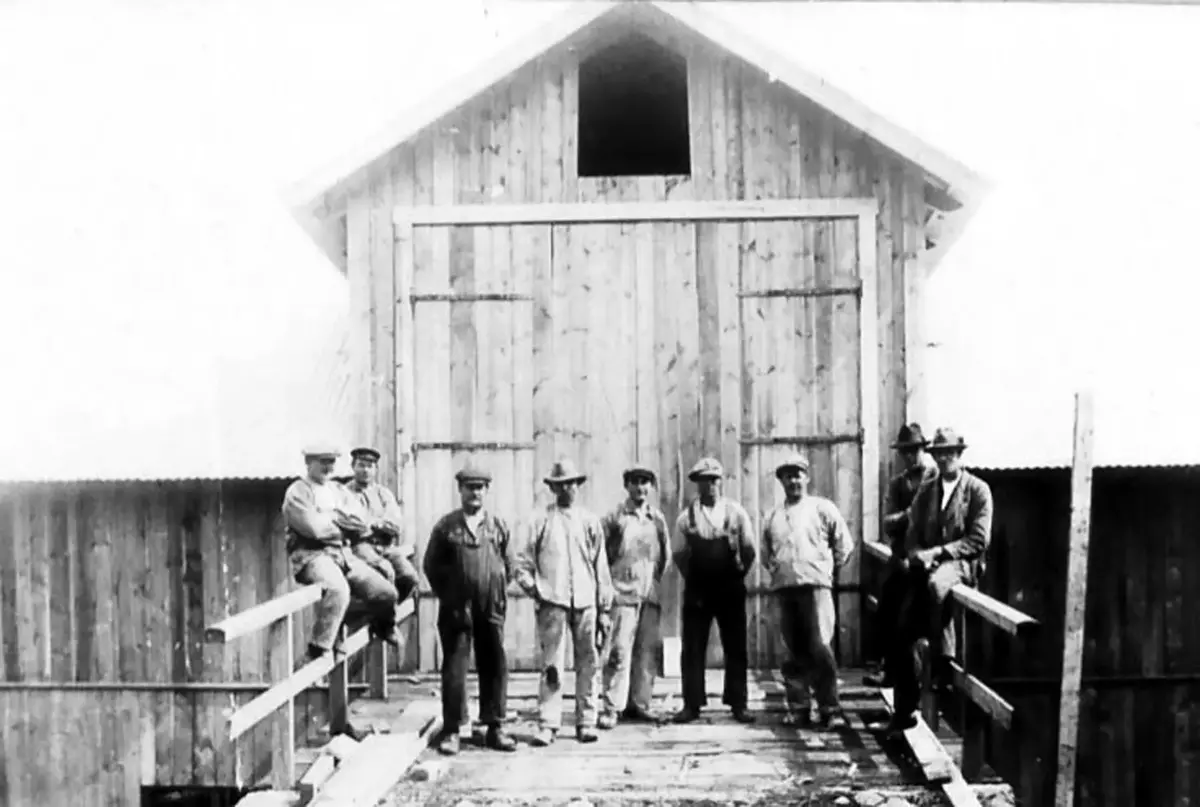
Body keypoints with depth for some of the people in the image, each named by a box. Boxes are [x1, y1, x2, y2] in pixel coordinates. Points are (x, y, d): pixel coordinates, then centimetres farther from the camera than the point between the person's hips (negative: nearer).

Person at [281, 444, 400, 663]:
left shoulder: (336, 489, 18)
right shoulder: (297, 492, -2)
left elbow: (360, 524, 7)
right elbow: (314, 528, -16)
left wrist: (333, 516, -7)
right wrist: (340, 521, 1)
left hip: (342, 553, 7)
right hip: (312, 555, -7)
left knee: (386, 592, -3)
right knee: (338, 589, -37)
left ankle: (382, 627, 31)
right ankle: (319, 649, -23)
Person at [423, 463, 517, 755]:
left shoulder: (498, 525, 6)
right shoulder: (446, 525, 0)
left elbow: (507, 565, 11)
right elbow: (432, 565, 4)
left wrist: (499, 595, 7)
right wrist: (447, 596, 3)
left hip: (491, 610, 2)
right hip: (455, 610, -2)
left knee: (494, 668, 6)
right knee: (454, 669, 2)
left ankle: (494, 728, 17)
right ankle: (451, 730, 11)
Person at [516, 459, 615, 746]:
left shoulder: (590, 522, 12)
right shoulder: (541, 520, 7)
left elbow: (601, 567, 12)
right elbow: (525, 563, 9)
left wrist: (604, 609, 9)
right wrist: (532, 587, -8)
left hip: (586, 603, 2)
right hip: (553, 603, -2)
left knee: (588, 665, 4)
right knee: (550, 666, -4)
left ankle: (586, 722, 14)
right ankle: (547, 725, 2)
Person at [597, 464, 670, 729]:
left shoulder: (657, 518, 11)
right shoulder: (615, 517, -1)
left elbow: (666, 553, 20)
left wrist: (657, 578, 14)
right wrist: (609, 581, 0)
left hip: (651, 594, 4)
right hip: (623, 593, -4)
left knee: (648, 651, 6)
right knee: (619, 650, -8)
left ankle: (639, 704, 17)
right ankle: (610, 708, -2)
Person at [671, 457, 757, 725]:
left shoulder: (736, 512, 0)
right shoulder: (686, 516, -2)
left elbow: (749, 551, 4)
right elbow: (679, 554, 3)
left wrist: (737, 576, 1)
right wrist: (693, 581, 0)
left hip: (731, 588, 1)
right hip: (697, 589, 0)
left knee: (736, 648, 5)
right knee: (693, 649, 2)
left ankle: (738, 704, 13)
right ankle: (692, 704, 9)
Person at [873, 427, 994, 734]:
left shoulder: (978, 490, 1)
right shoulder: (925, 491, 16)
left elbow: (979, 540, -7)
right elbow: (912, 534, 14)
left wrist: (938, 551, -16)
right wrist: (915, 556, -8)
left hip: (962, 563, -5)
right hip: (926, 566, 5)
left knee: (935, 583, -41)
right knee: (904, 634, -4)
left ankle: (944, 657, -26)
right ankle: (905, 711, 7)